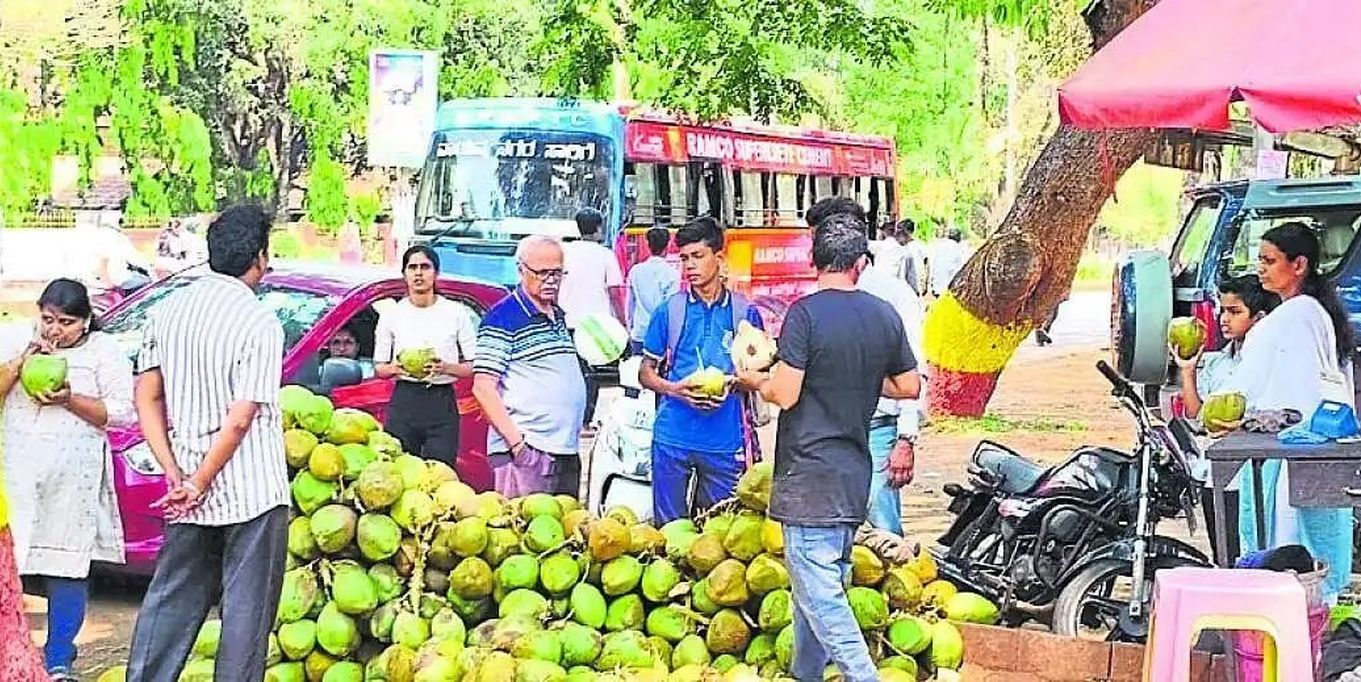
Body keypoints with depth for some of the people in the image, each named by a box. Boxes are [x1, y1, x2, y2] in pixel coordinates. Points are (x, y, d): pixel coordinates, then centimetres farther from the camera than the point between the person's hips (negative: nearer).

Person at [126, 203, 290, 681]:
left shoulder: (167, 311, 5)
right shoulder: (260, 323, -13)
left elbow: (146, 399, 4)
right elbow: (240, 420, -17)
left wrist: (175, 475, 1)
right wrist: (198, 485, -9)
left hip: (190, 496, 5)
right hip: (253, 495, -5)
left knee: (170, 601, 14)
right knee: (246, 609, 4)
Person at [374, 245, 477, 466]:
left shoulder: (455, 313, 4)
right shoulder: (391, 315, 8)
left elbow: (472, 367, 4)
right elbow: (379, 368, 11)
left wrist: (445, 367, -15)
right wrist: (396, 368, -11)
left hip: (443, 404, -1)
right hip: (403, 403, 1)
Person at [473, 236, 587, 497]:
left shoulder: (558, 316, 18)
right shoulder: (503, 317, -7)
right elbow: (483, 387, -13)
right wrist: (517, 443, -19)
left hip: (567, 452, 8)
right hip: (528, 452, -8)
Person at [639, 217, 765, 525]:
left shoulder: (744, 312, 5)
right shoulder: (669, 311, 5)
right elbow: (646, 372, 10)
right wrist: (675, 389, -11)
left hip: (725, 439, 0)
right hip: (673, 437, 0)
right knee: (668, 526, 4)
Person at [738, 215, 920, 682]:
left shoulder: (805, 313, -14)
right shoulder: (885, 316, 4)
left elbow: (784, 394, -18)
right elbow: (908, 387, 13)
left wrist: (753, 379, 3)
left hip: (809, 475, -7)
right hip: (855, 473, 7)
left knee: (818, 591, -5)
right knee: (824, 582, 18)